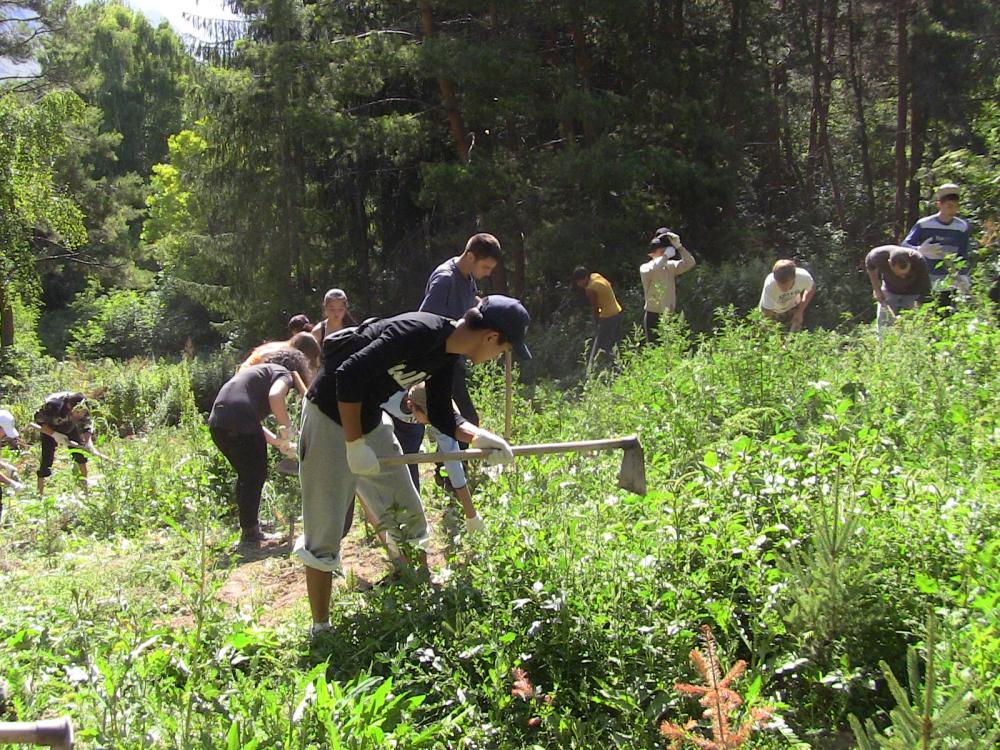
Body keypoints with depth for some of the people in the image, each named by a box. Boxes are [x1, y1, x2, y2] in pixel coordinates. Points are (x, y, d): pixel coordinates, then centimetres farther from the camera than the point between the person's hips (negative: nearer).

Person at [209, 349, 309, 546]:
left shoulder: (259, 372, 33)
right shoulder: (283, 373, 8)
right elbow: (275, 396, -17)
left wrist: (279, 442, 34)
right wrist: (287, 427, -5)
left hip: (217, 423, 8)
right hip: (240, 422, -8)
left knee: (246, 475, 23)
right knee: (256, 476, 7)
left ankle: (249, 526, 34)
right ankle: (250, 533, 12)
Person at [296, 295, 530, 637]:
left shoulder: (448, 355, 0)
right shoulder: (419, 332, -28)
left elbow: (440, 415, 9)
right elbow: (349, 376, -31)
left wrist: (479, 437, -9)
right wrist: (354, 445, -25)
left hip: (370, 419, 9)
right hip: (331, 415, -9)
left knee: (408, 519, 13)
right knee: (325, 533, -2)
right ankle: (320, 631, 13)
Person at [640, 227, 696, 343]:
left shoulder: (670, 266, 5)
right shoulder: (645, 268, -9)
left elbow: (690, 263, -3)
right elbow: (650, 270, -33)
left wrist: (678, 246, -14)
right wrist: (666, 256, -22)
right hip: (653, 316, -5)